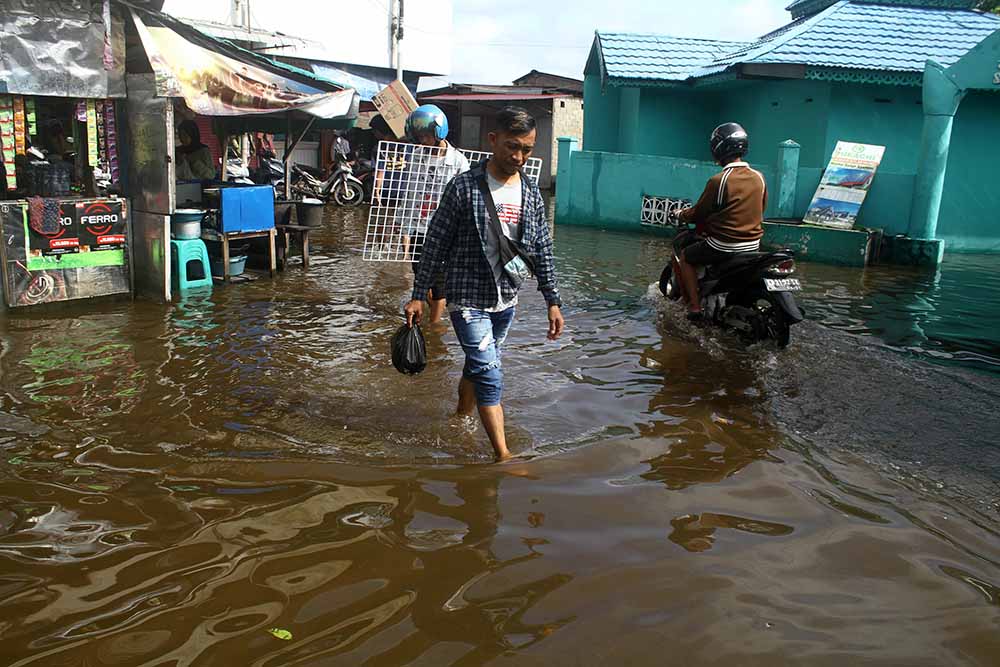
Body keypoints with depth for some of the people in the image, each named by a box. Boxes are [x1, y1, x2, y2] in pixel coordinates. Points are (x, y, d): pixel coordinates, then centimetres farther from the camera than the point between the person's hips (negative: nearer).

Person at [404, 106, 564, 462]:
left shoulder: (532, 194, 3)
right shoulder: (464, 187, -11)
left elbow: (542, 252, 10)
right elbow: (435, 245, -7)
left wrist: (553, 302, 8)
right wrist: (418, 295, -6)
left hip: (506, 299, 5)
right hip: (468, 298, -5)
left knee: (478, 366, 19)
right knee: (489, 375, -9)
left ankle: (461, 419, 40)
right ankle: (504, 456, -6)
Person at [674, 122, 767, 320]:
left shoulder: (718, 181, -17)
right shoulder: (759, 177, 2)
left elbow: (698, 213, -7)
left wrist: (681, 214, 13)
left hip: (724, 247, -7)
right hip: (754, 244, 7)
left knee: (684, 257, 11)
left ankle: (694, 306, 3)